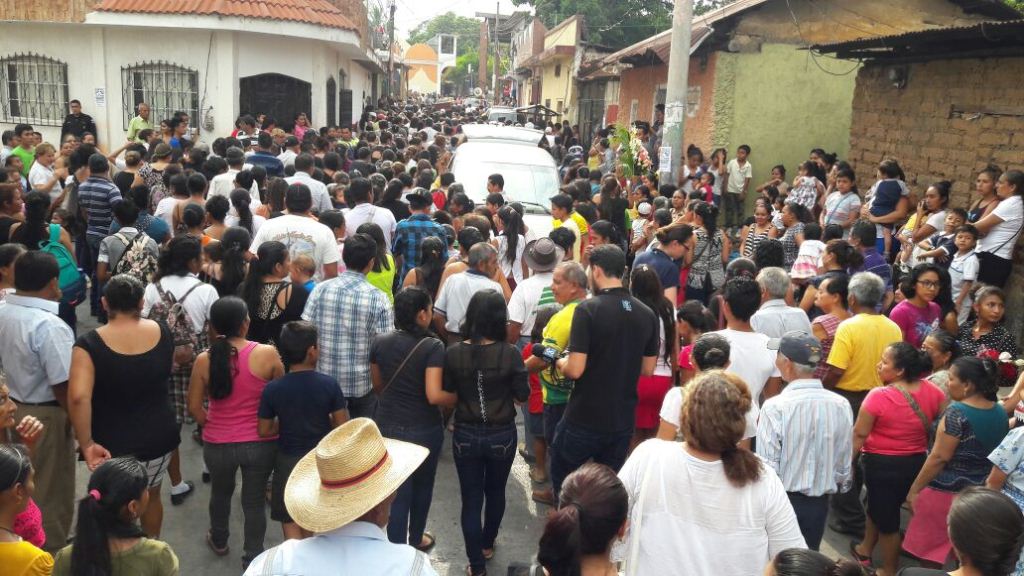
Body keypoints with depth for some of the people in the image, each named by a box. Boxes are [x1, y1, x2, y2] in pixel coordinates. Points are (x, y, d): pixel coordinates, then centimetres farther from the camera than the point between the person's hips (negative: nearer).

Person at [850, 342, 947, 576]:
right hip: (916, 462, 6)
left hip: (882, 464, -6)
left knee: (886, 516, 12)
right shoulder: (932, 391, -8)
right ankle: (865, 551, 44)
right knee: (879, 506, 26)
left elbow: (859, 434, -16)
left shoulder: (878, 396, -23)